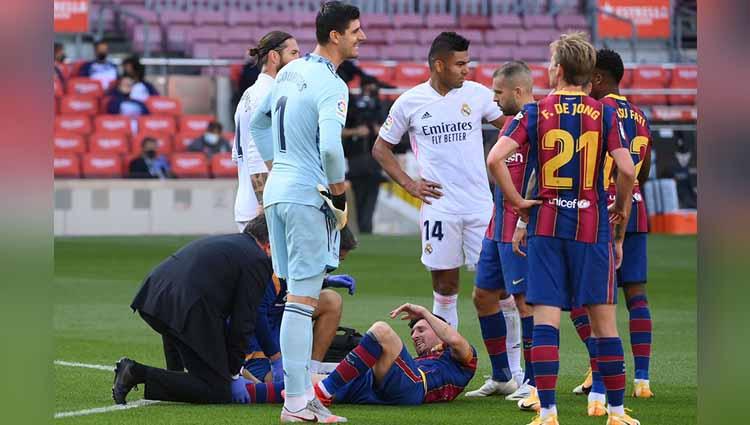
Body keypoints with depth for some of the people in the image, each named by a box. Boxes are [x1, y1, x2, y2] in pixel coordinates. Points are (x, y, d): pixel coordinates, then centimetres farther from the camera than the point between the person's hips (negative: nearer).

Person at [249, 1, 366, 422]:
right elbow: (330, 147, -28)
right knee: (303, 300, -7)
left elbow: (257, 122, 23)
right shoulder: (332, 87, -16)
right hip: (307, 197, -9)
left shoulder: (290, 72, 11)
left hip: (277, 190, 9)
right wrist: (339, 189, -11)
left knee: (299, 298, 14)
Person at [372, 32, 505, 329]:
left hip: (481, 204, 1)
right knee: (445, 285, 3)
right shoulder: (410, 102, 1)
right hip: (439, 207, 0)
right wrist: (409, 185, 2)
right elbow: (381, 149, 11)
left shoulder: (477, 94, 3)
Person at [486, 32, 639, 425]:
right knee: (602, 318, 6)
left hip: (546, 226, 0)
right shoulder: (604, 114, 0)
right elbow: (627, 170, -9)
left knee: (545, 318, -1)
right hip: (592, 225, 0)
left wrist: (516, 202, -2)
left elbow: (495, 158, -12)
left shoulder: (535, 113, 0)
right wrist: (621, 213, 6)